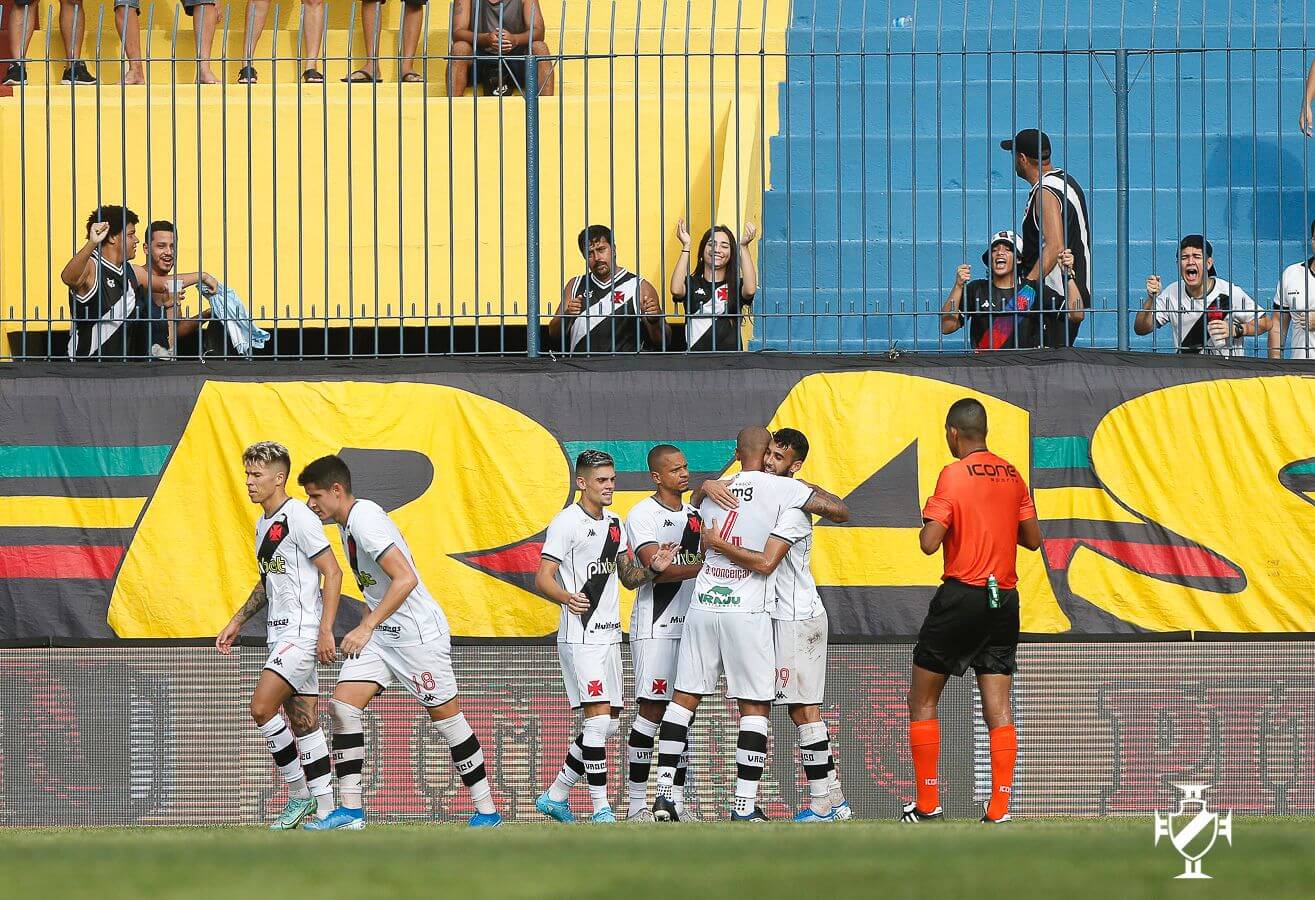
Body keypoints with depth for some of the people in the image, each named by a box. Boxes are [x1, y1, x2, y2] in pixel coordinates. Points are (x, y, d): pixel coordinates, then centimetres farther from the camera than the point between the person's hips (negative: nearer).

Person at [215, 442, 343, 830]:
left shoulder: (299, 517, -12)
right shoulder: (263, 524, 16)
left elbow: (332, 573, -15)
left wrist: (325, 631, -20)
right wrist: (237, 622, 25)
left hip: (302, 631, -9)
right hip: (281, 634, 9)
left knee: (262, 707, -16)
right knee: (302, 722, 7)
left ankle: (299, 794, -6)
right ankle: (325, 810, 8)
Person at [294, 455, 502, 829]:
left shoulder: (366, 520, -20)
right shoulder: (347, 521, 10)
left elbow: (405, 579, -29)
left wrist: (366, 628, -27)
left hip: (420, 633, -9)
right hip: (381, 635, 9)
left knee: (446, 717, -1)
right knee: (343, 704, -5)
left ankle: (487, 811, 8)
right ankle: (350, 809, -6)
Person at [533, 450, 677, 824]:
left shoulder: (614, 524, 16)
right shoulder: (567, 522, -9)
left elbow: (628, 578, 21)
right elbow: (542, 578, -15)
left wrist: (653, 568, 0)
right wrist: (566, 598, -37)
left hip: (609, 636, 9)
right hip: (580, 637, -9)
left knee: (609, 723, 11)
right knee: (598, 718, -15)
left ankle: (555, 795, 22)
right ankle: (600, 808, -13)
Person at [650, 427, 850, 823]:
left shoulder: (714, 495, 12)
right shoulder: (781, 489, -4)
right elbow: (840, 511, -5)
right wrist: (812, 491, 12)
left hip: (703, 605, 4)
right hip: (746, 612, -4)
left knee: (684, 697, 10)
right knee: (755, 707, 2)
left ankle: (664, 792, 5)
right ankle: (745, 805, -1)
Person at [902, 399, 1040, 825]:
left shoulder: (954, 475, -10)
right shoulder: (1011, 475, 7)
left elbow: (929, 543, -15)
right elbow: (1033, 538, 13)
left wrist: (929, 517, 5)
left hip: (961, 596, -5)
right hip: (1004, 599, 5)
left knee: (923, 700, 8)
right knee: (998, 707, 2)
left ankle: (927, 805, 6)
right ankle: (999, 809, -6)